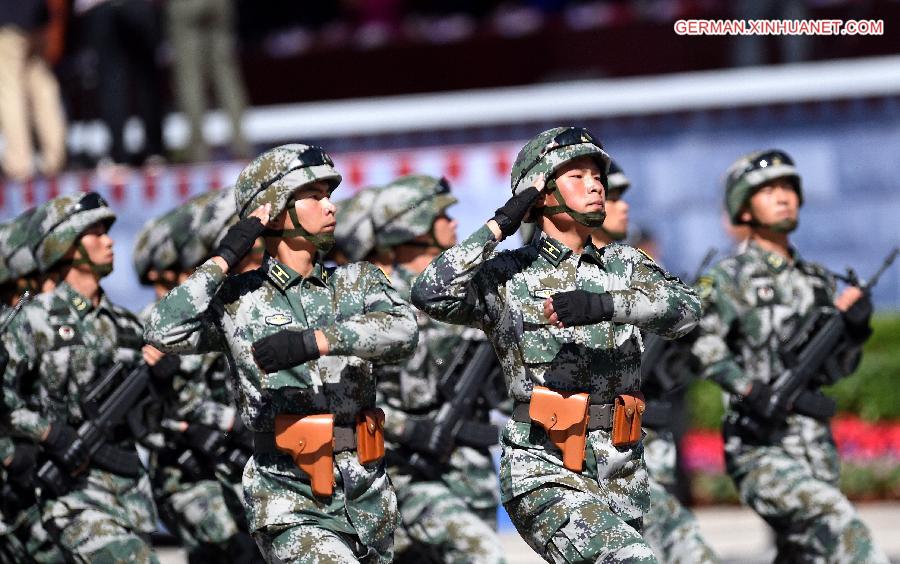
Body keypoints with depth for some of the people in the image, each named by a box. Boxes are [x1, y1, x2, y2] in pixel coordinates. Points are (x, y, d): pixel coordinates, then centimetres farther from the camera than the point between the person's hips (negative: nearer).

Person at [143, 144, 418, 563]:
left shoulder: (357, 281, 9)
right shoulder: (236, 299, 3)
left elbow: (402, 331, -12)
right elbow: (164, 333, -13)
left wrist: (314, 341, -26)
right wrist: (224, 258, -10)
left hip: (369, 499, 4)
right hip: (292, 508, -4)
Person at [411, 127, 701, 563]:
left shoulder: (624, 265, 13)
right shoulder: (508, 275, 3)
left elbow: (684, 309, -7)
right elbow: (432, 295, -14)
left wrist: (603, 304, -22)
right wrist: (498, 226, -10)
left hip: (621, 474, 5)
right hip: (543, 473, -5)